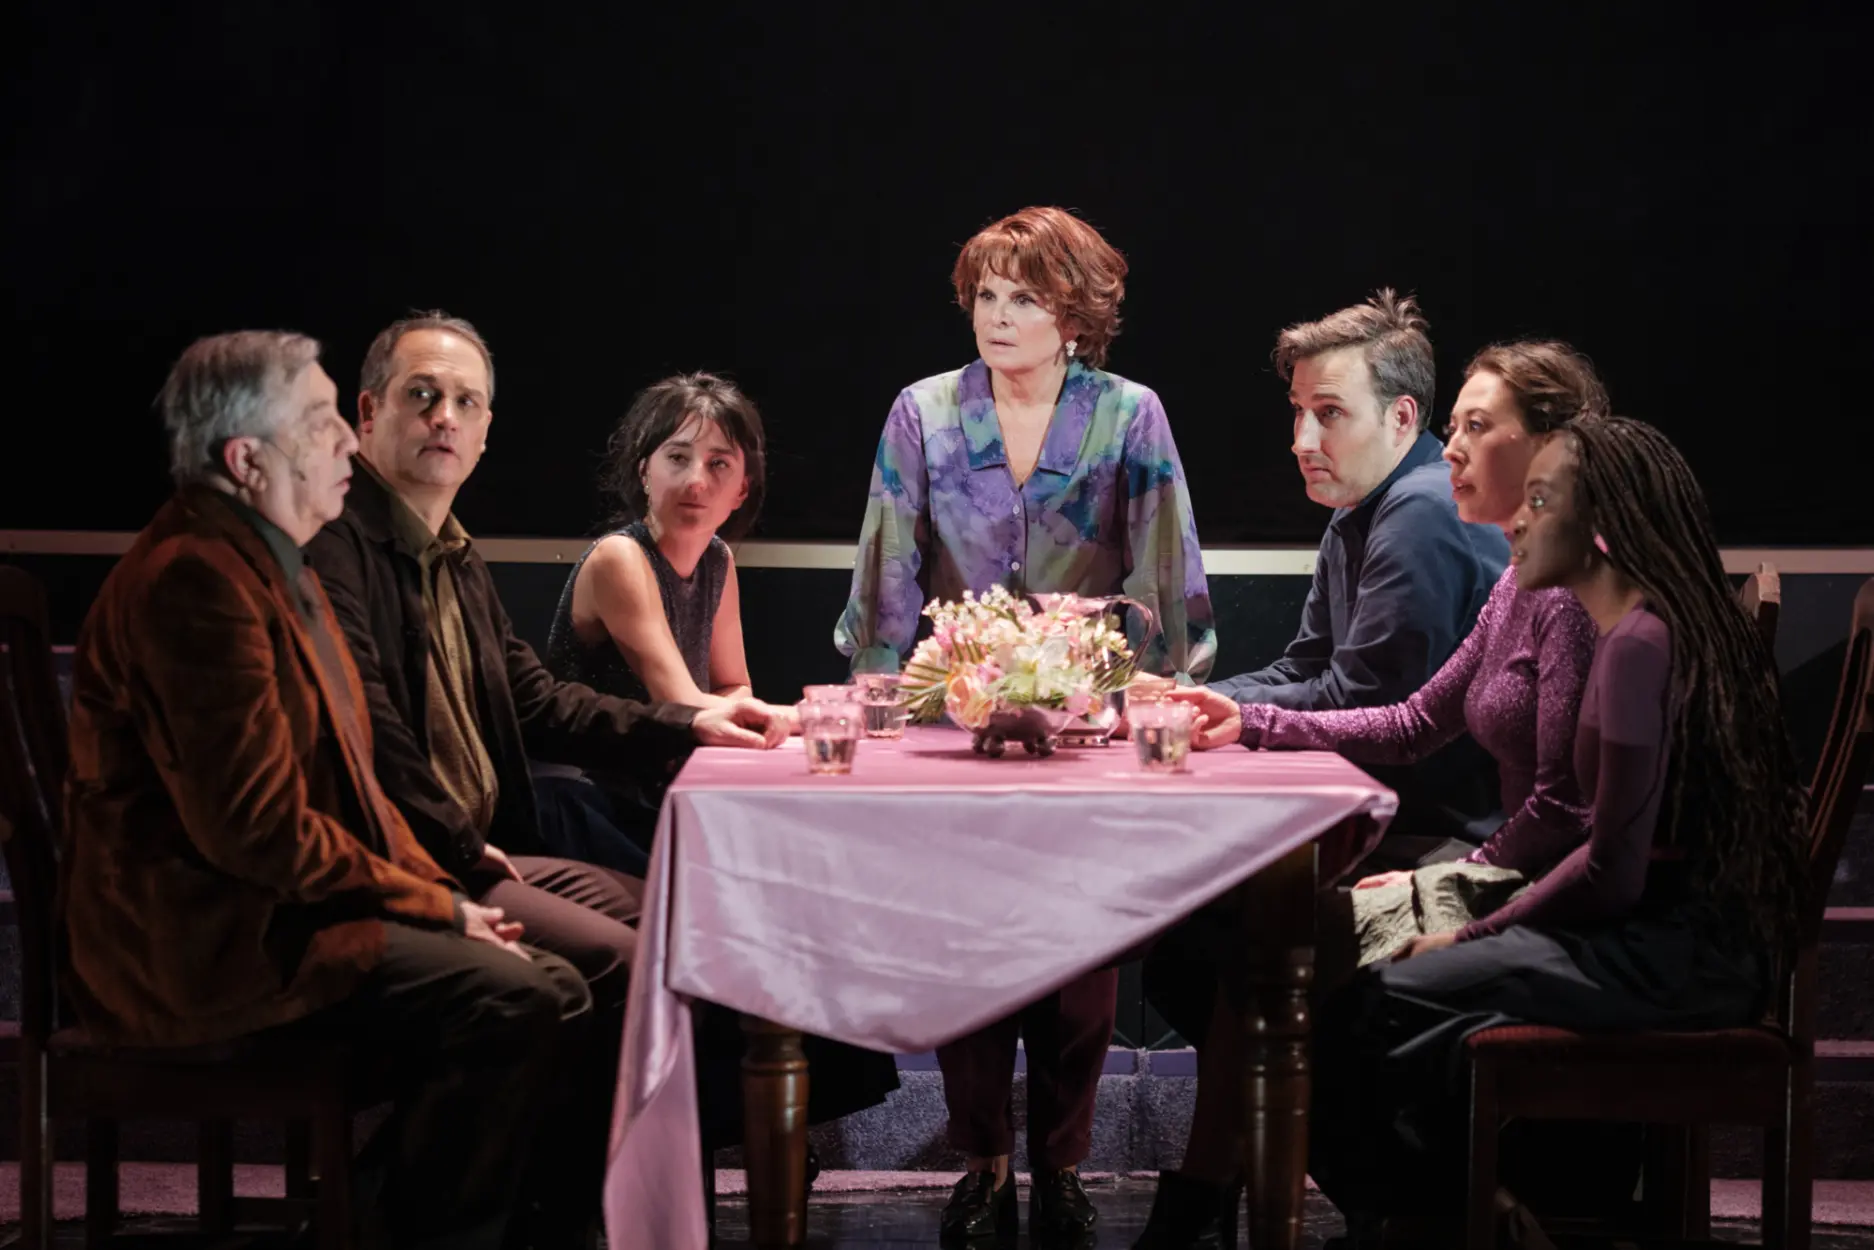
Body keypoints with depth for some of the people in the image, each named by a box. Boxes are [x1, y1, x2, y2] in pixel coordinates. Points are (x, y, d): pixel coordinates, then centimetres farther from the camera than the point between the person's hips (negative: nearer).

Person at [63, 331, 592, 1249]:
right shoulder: (197, 579, -18)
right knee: (515, 1006, -22)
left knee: (552, 991, -1)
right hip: (209, 944, -10)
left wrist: (439, 892, 4)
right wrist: (434, 908, -13)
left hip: (273, 913, 10)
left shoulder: (265, 563, 17)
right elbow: (256, 824, -22)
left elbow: (346, 780, 20)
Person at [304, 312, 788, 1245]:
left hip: (474, 851, 11)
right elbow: (366, 730, -22)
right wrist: (461, 850, -18)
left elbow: (536, 701, 22)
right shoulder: (336, 545, -14)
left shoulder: (455, 560, 18)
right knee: (616, 963, -20)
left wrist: (688, 725, 14)